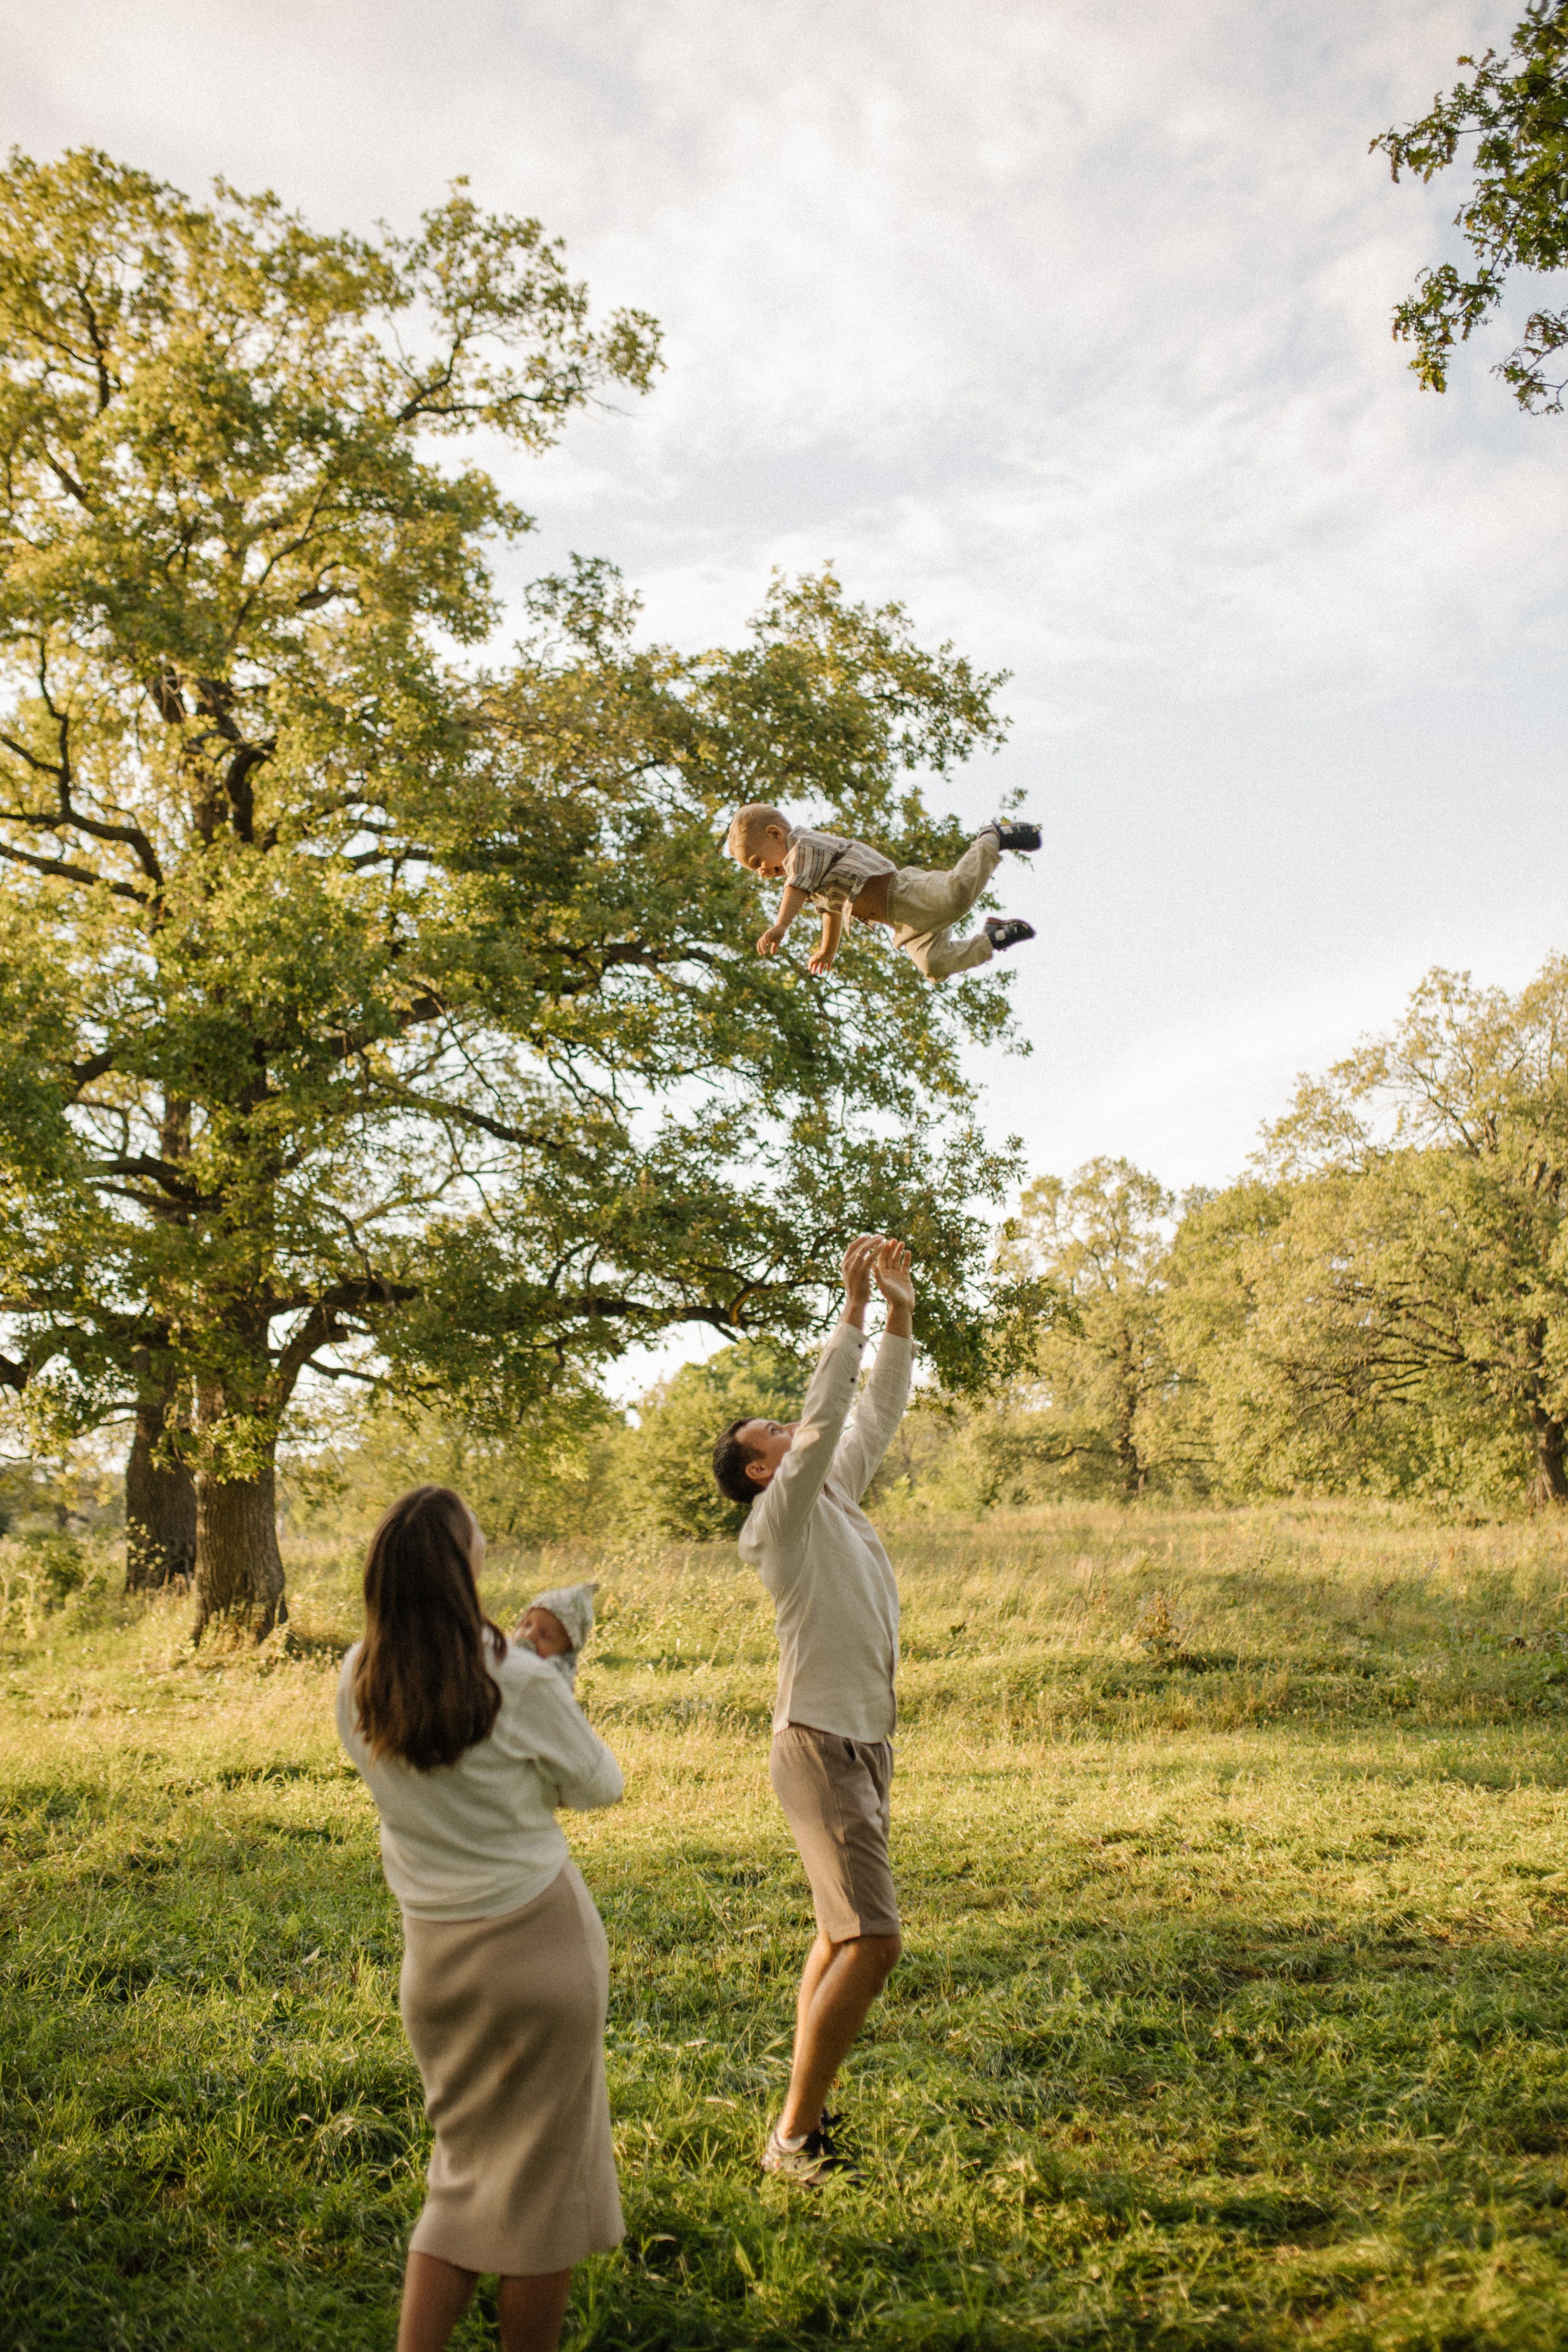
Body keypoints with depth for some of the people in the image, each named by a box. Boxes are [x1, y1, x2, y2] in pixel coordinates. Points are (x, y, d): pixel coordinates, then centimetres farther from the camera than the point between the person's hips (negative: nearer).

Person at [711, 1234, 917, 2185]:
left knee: (844, 1936, 13)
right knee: (873, 1940, -14)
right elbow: (825, 1415, -22)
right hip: (822, 1746, -9)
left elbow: (878, 1418, 15)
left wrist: (903, 1314, 6)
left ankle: (807, 2119, 21)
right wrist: (856, 1305, -21)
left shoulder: (838, 1499, 12)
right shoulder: (780, 1517, -11)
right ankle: (792, 2136, -6)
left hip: (866, 1742, 9)